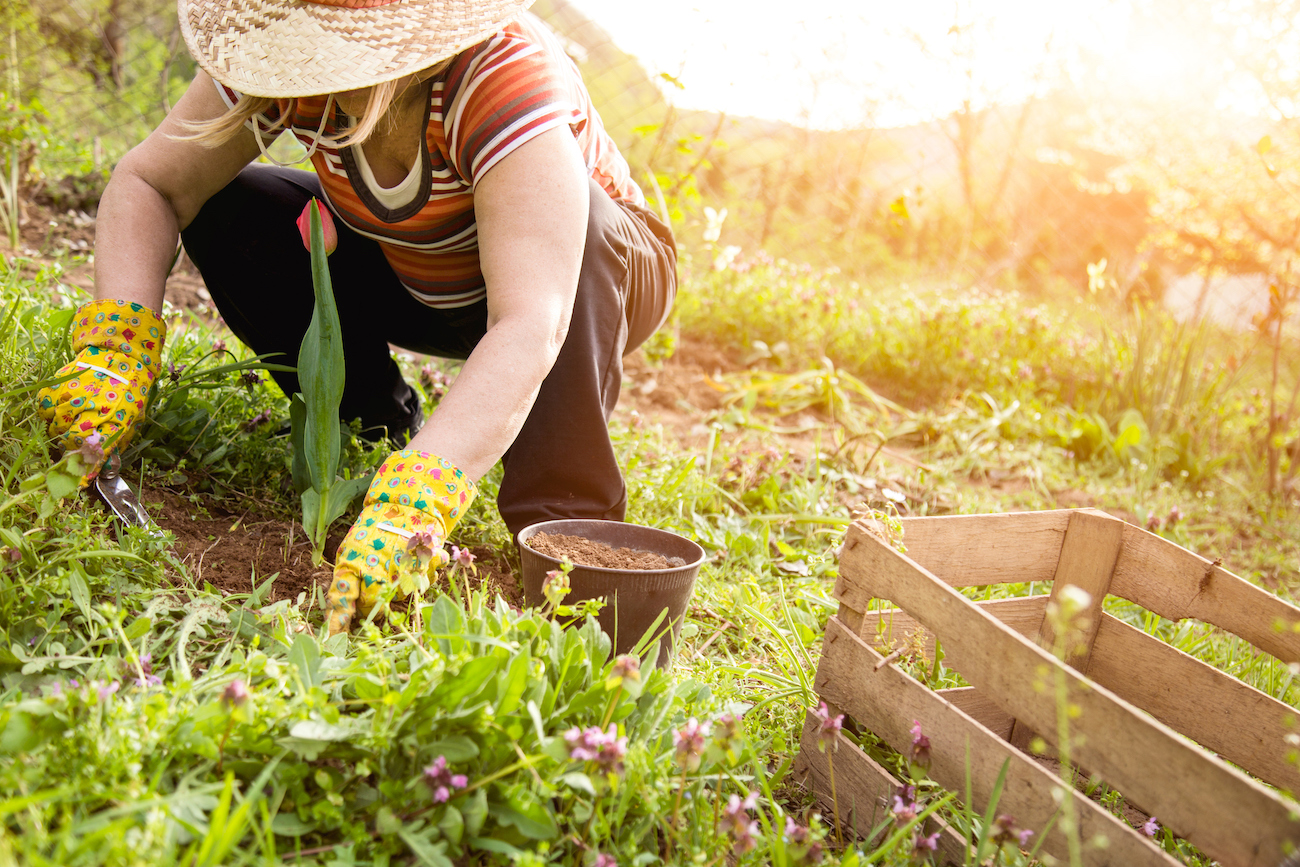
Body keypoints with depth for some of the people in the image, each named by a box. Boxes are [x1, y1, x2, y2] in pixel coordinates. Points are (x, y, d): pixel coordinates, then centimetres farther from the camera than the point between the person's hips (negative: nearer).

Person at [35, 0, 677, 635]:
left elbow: (530, 330, -48)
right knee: (222, 211, -14)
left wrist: (413, 503, -58)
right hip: (416, 281, 4)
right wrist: (117, 345, -33)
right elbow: (147, 182, -16)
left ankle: (566, 522, -26)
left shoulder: (508, 77, -37)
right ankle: (375, 431, 2)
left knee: (564, 210, -37)